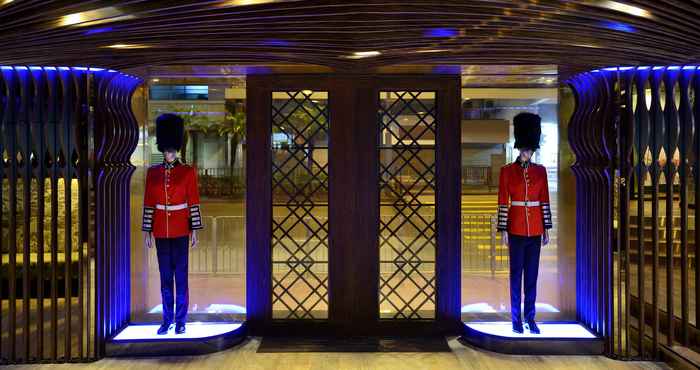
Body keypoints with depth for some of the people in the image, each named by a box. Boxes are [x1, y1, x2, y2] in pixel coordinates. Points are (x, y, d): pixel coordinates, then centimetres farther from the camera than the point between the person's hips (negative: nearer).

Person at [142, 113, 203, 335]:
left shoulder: (188, 171, -2)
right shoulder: (153, 172, 4)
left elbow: (193, 202, -3)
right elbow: (148, 204, 6)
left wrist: (195, 230, -6)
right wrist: (147, 231, 4)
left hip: (180, 231, -2)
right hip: (161, 232, 2)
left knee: (181, 276, 1)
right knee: (165, 277, 9)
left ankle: (181, 320, 11)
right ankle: (167, 319, 18)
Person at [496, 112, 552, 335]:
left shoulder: (540, 171, 6)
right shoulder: (507, 171, -3)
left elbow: (544, 201, 8)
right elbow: (503, 202, -4)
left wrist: (546, 229, 4)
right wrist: (503, 230, -7)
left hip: (535, 230, 3)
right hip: (516, 228, -3)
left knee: (532, 274, 7)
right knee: (516, 274, 3)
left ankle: (530, 318, 16)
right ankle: (516, 319, 11)